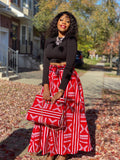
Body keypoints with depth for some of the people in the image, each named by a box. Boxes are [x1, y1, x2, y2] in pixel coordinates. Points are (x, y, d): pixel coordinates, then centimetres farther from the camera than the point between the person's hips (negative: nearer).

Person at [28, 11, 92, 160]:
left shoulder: (71, 40, -6)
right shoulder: (49, 40, 8)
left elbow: (69, 65, -14)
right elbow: (46, 63, 1)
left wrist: (61, 91, -20)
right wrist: (46, 86, -12)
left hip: (67, 80, -5)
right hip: (51, 79, 5)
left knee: (66, 116, 1)